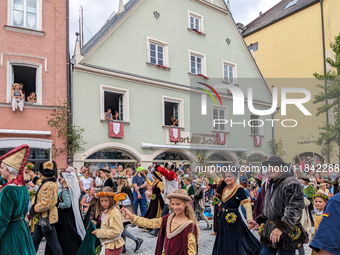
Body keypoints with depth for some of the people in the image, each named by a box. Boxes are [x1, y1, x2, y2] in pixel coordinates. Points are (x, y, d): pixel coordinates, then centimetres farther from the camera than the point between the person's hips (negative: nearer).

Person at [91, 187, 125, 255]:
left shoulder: (114, 213, -20)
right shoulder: (104, 211, 8)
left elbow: (116, 232, -24)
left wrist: (99, 232, -18)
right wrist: (97, 223, 1)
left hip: (112, 247, -9)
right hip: (106, 244, 9)